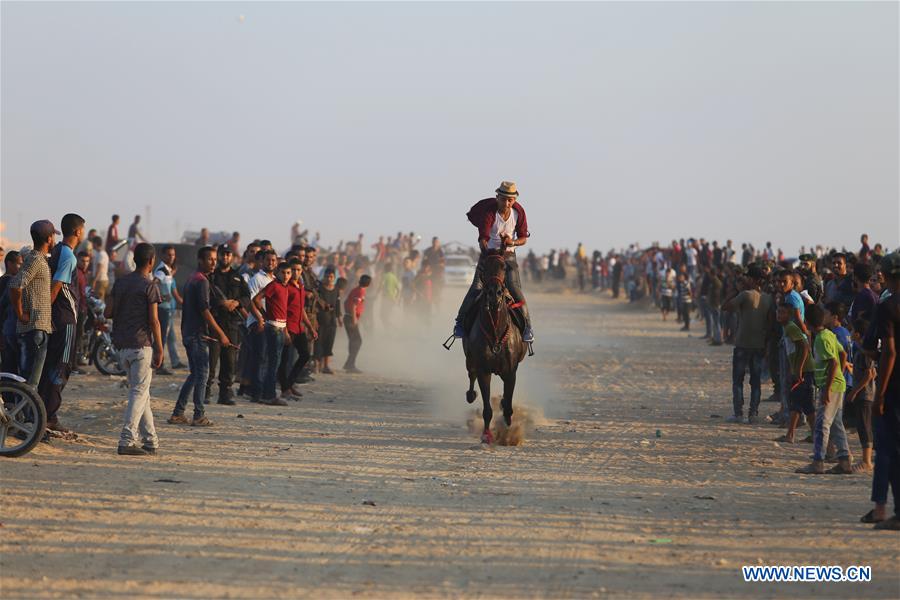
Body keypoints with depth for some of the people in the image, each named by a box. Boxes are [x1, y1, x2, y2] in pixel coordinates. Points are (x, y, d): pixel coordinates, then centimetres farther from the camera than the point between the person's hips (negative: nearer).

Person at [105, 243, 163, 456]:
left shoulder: (120, 283, 9)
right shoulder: (149, 286, -9)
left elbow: (108, 312, 8)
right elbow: (154, 321, -12)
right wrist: (159, 349, -7)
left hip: (122, 346, 7)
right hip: (142, 344, -7)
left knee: (139, 392, 15)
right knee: (139, 393, -6)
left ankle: (150, 440, 19)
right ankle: (127, 441, -14)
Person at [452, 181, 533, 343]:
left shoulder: (518, 212, -7)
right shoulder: (489, 213, -19)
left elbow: (523, 238, 2)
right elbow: (483, 238, -29)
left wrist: (512, 242, -19)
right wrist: (485, 248, -49)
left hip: (508, 255, 2)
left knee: (515, 289, -13)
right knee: (477, 287, -12)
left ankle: (527, 327, -4)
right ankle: (460, 323, 2)